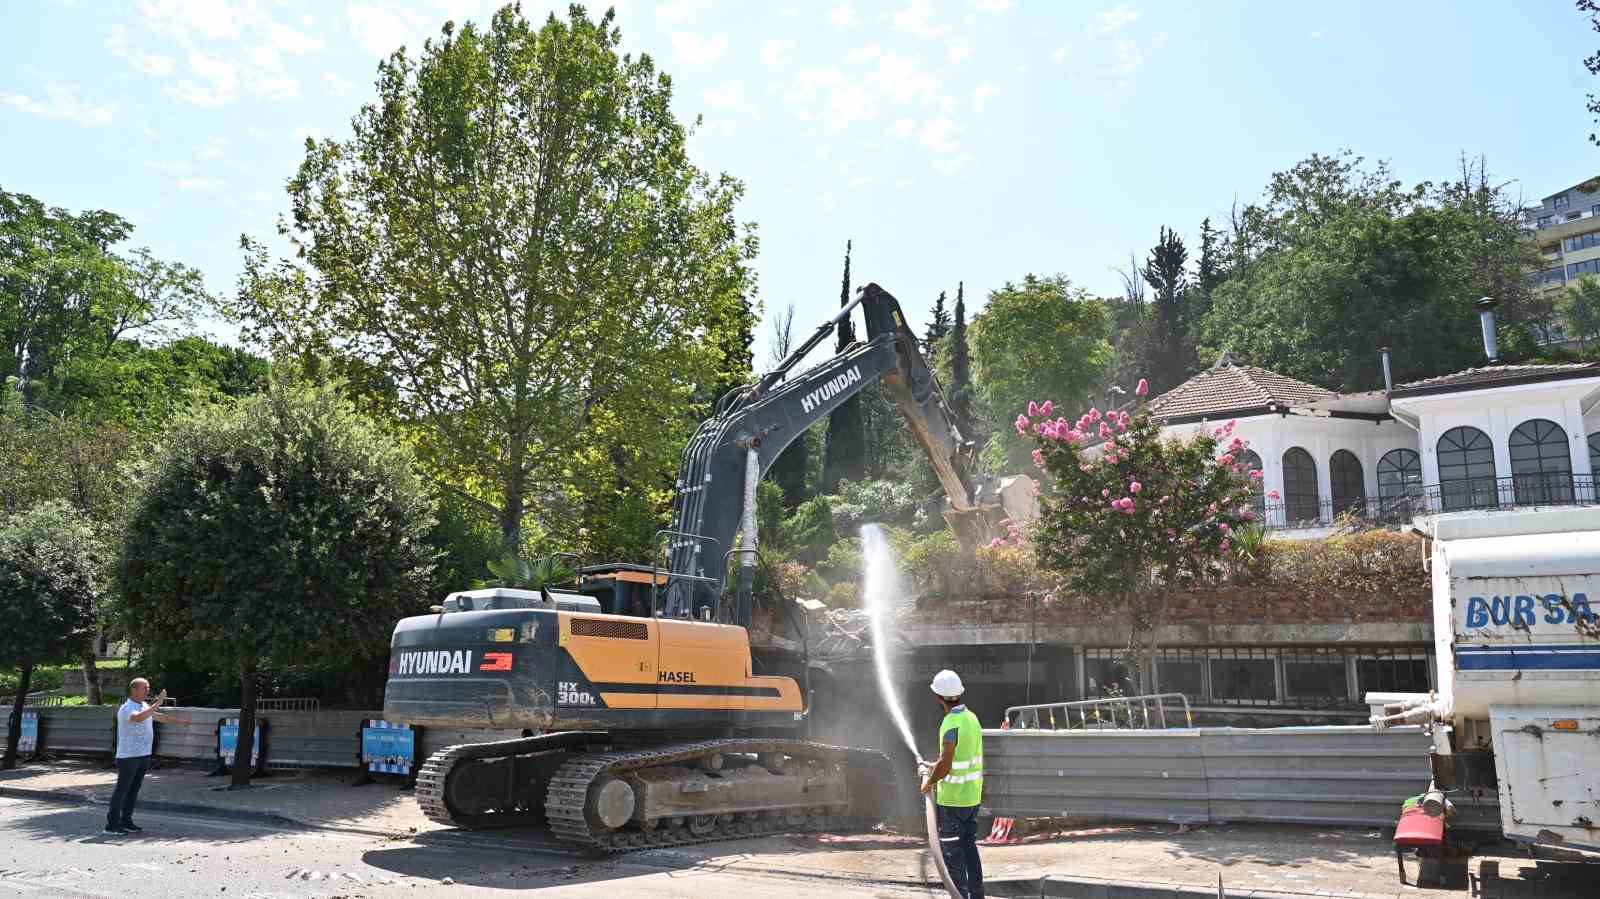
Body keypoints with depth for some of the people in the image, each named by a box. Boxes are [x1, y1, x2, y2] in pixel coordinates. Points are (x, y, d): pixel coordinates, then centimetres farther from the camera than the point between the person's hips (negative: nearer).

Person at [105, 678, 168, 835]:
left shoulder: (145, 706, 11)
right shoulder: (126, 709, -15)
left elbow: (158, 717, 29)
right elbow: (139, 718, -37)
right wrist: (158, 703, -34)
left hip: (144, 756, 8)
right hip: (128, 757, -8)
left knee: (133, 790, 12)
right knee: (121, 790, -4)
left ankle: (126, 821, 19)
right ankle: (112, 824, 1)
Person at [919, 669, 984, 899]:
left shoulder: (952, 723, -20)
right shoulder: (972, 718, 6)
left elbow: (945, 765, -22)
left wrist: (929, 782, -5)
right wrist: (936, 766, 24)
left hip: (952, 798, -8)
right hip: (973, 796, 8)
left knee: (951, 850, 2)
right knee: (970, 847, 15)